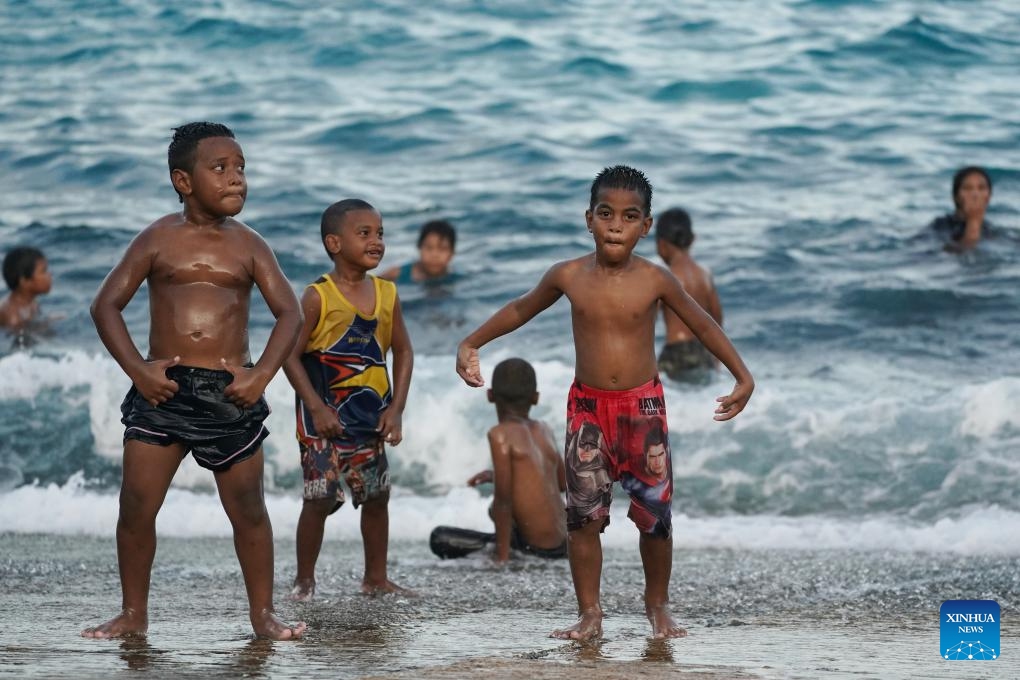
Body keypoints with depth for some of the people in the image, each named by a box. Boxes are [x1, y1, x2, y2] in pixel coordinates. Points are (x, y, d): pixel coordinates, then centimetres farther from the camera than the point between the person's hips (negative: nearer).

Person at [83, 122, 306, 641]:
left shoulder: (247, 245, 5)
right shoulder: (158, 239, 3)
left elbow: (289, 313, 3)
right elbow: (106, 305, 2)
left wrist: (262, 374, -10)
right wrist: (137, 369, -9)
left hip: (230, 392, 1)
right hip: (163, 388, 0)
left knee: (248, 509, 4)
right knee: (136, 505, -3)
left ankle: (263, 615, 15)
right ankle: (133, 614, 10)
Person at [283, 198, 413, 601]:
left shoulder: (387, 294, 4)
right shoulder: (318, 297, -12)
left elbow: (402, 351, 10)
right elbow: (290, 354, -11)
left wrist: (396, 408, 1)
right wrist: (316, 407, -17)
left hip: (371, 415, 5)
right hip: (325, 416, -5)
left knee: (376, 495, 10)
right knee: (320, 498, -6)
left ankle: (376, 578, 22)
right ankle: (304, 579, 7)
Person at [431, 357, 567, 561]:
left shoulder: (500, 433, -14)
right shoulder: (543, 430, 8)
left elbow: (503, 498, -17)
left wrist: (502, 555, -12)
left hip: (538, 550, -7)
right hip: (564, 544, 7)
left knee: (439, 537, -5)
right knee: (496, 511, 36)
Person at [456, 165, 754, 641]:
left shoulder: (655, 280, -8)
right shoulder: (568, 276, -4)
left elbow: (702, 324, 4)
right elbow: (520, 310, 14)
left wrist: (743, 377, 0)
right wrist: (470, 344, 14)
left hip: (643, 405, -1)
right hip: (587, 406, 1)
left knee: (655, 512, 3)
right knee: (582, 515, -1)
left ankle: (658, 605, 21)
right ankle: (589, 613, 8)